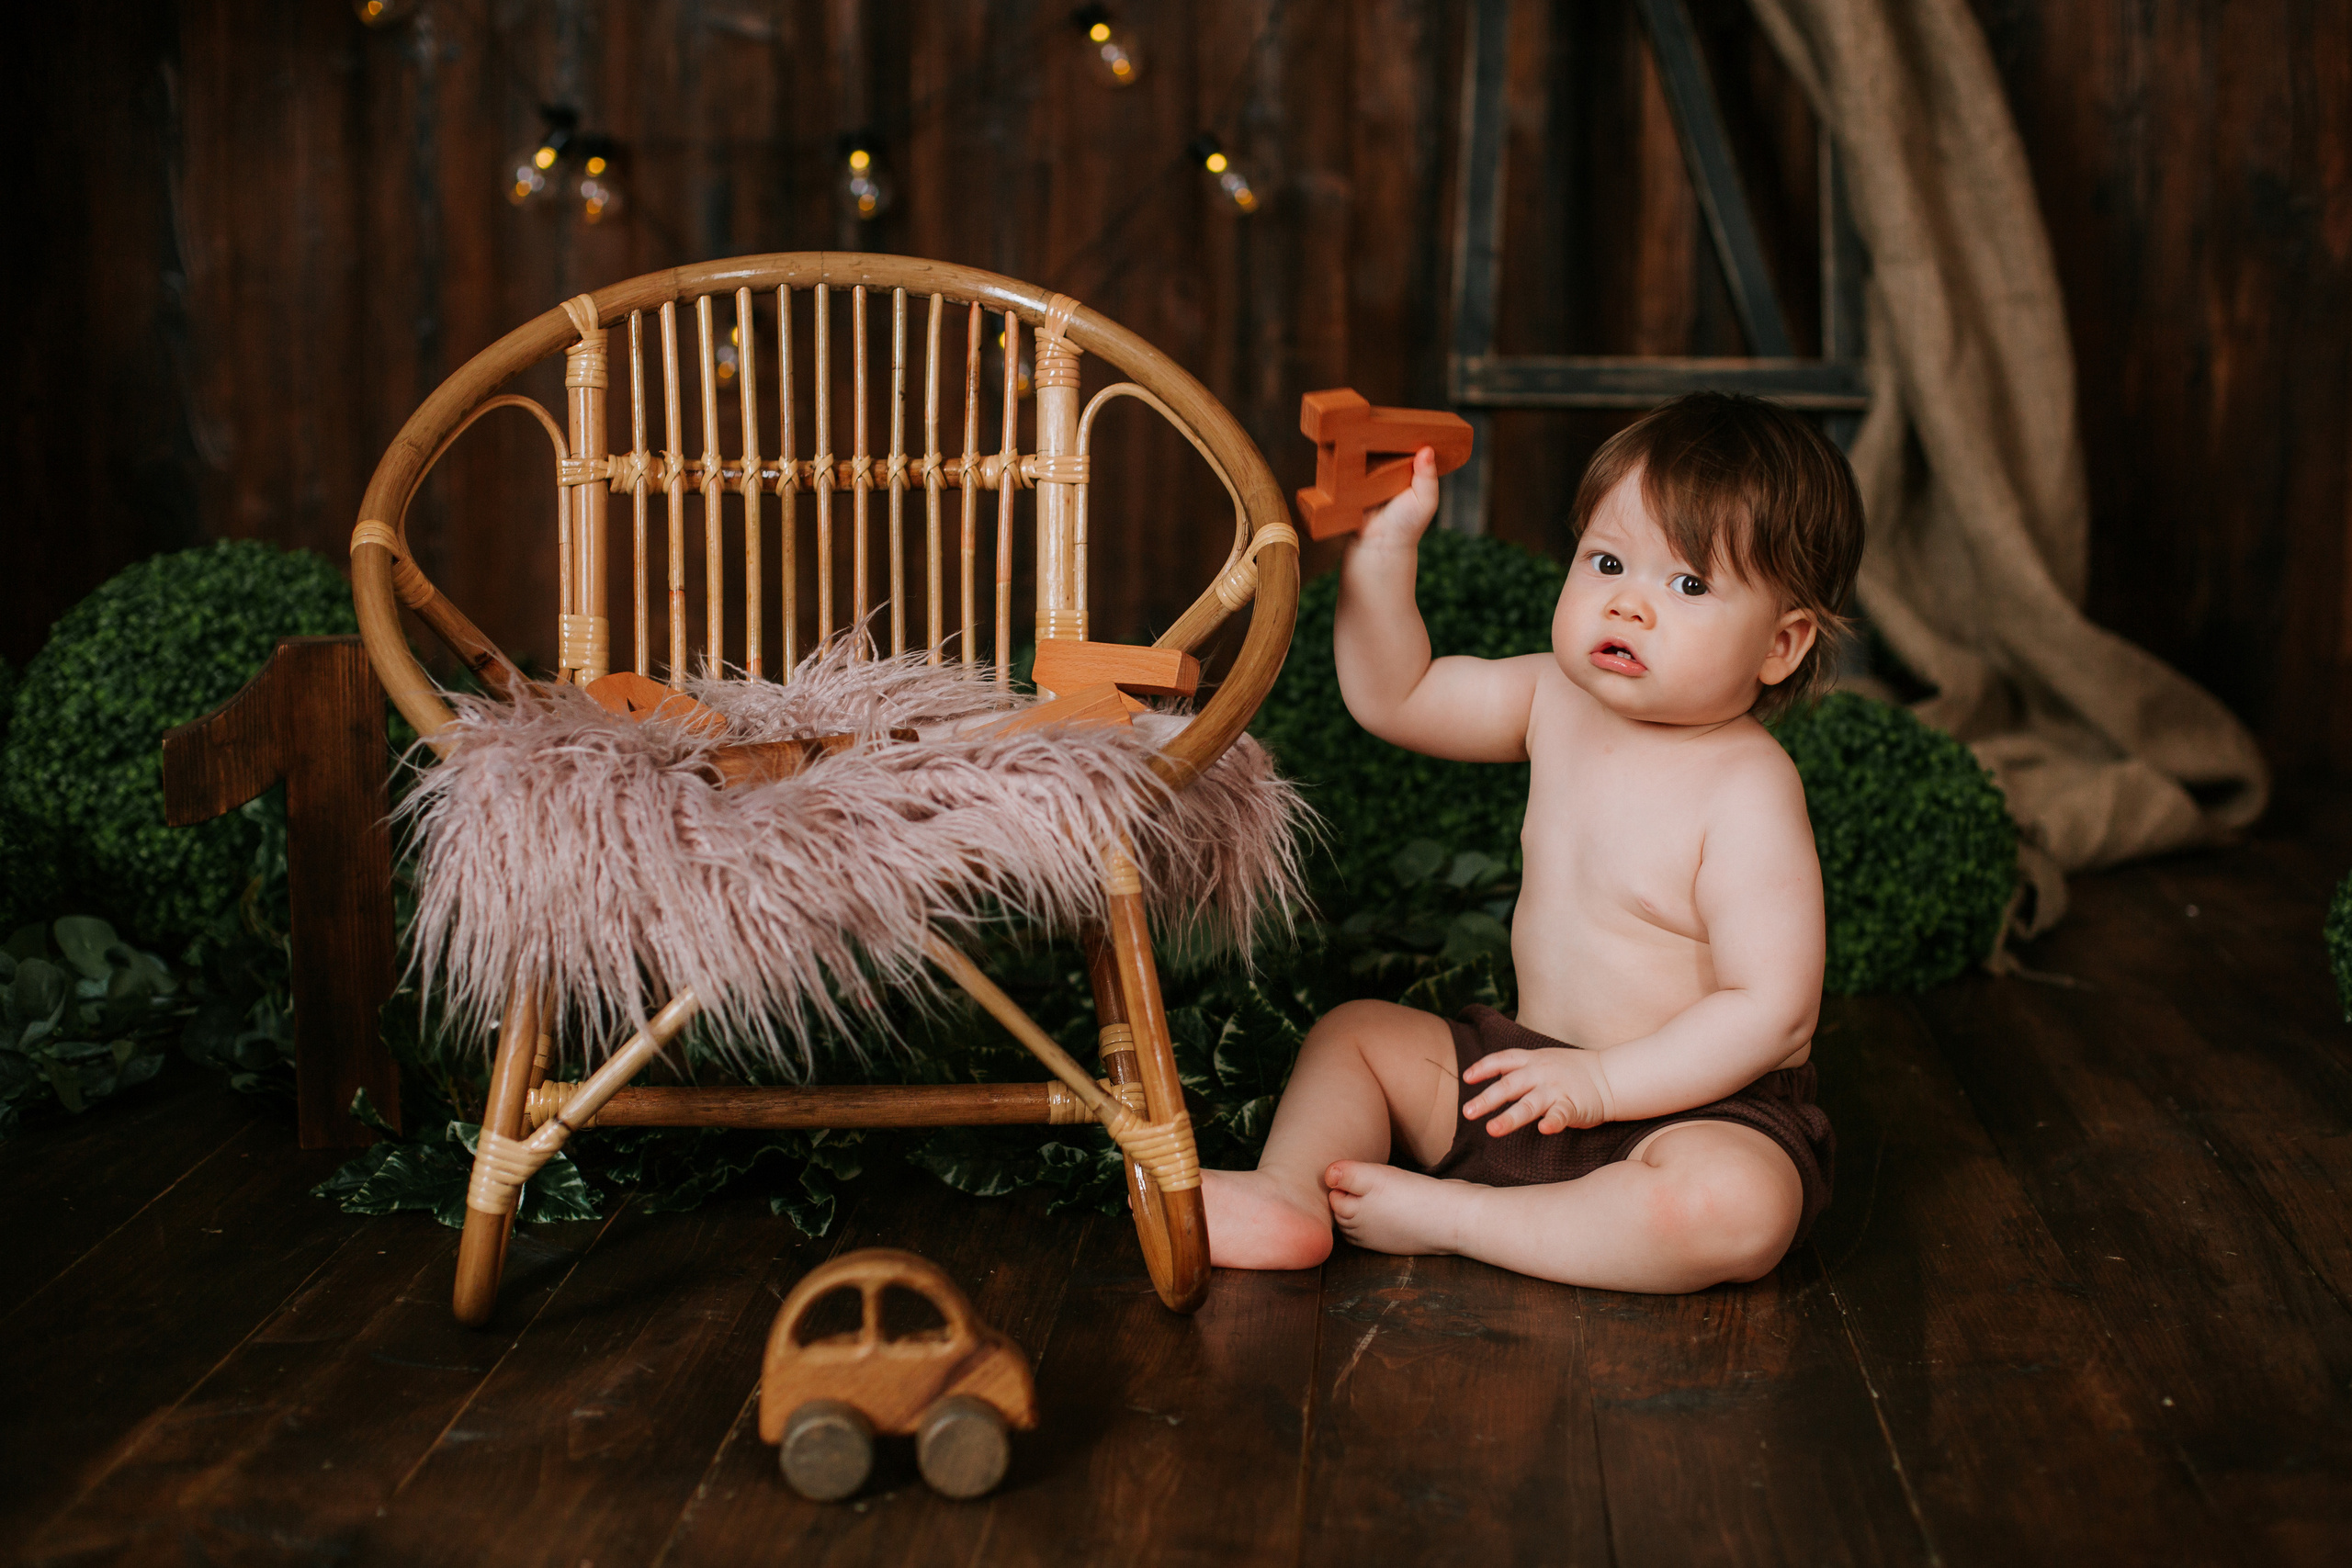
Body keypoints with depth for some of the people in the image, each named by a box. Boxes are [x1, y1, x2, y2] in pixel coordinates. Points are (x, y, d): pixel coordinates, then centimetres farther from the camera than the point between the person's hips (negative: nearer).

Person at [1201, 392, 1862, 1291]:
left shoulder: (1746, 788, -21)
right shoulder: (1558, 699, 0)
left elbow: (1773, 1007, -24)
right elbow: (1391, 697, 7)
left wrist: (1604, 1081, -26)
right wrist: (1384, 546, -5)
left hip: (1699, 1105, -7)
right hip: (1534, 1068, 7)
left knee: (1739, 1212, -37)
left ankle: (1449, 1218, -27)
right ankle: (1291, 1194, -17)